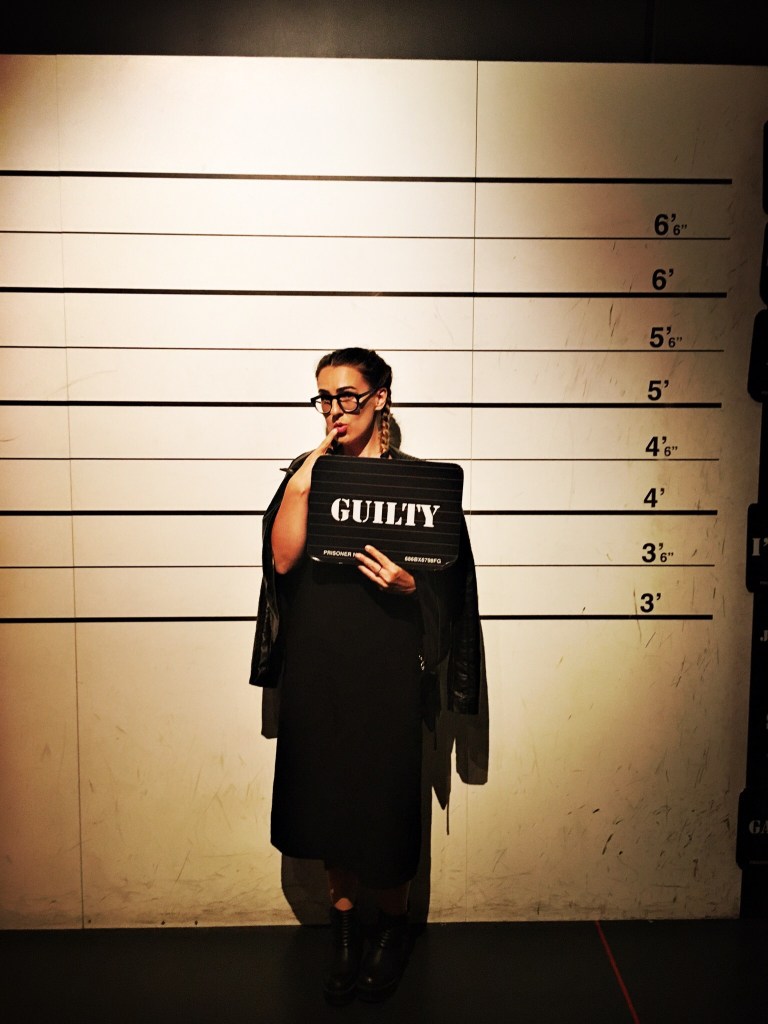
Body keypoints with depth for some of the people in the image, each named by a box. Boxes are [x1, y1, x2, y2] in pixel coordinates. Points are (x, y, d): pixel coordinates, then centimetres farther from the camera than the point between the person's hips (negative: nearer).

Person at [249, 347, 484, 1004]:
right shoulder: (307, 473, 5)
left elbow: (445, 577, 1)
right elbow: (283, 559, -7)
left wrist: (408, 583, -20)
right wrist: (305, 477, -13)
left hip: (386, 665, -2)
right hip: (316, 662, 3)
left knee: (384, 795, 6)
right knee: (327, 792, 11)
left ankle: (392, 925, 31)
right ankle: (344, 920, 32)